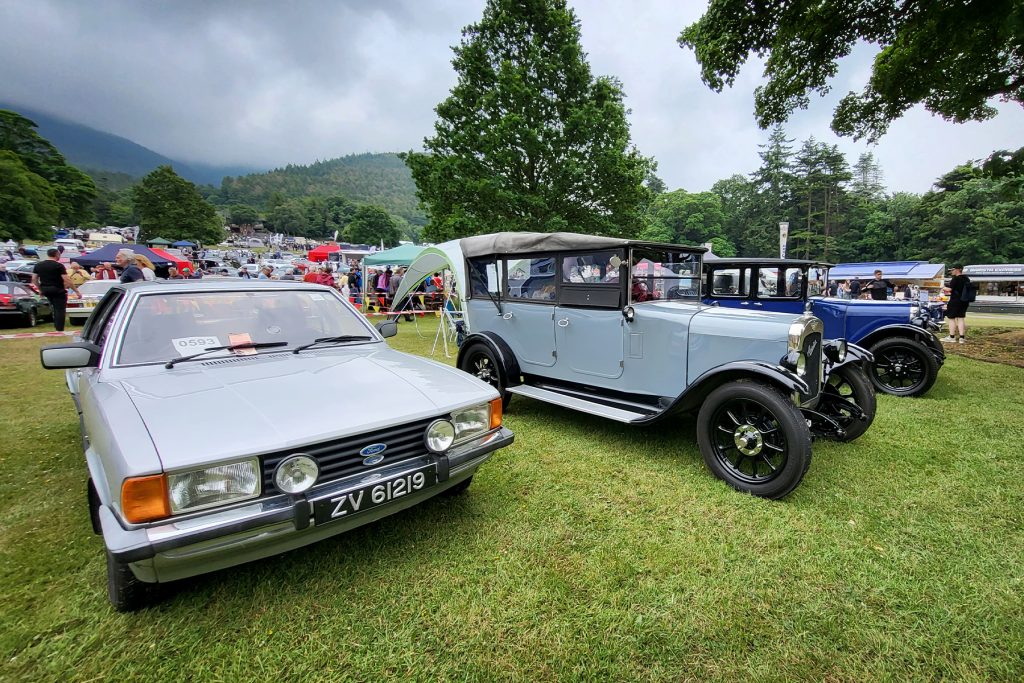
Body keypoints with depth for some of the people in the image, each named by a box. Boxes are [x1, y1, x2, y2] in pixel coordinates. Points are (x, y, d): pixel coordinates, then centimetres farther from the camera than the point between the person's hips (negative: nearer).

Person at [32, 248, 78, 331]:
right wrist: (77, 291, -17)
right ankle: (59, 329, -4)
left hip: (45, 290, 6)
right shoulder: (59, 265, -12)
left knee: (55, 307, 24)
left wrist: (40, 289, 21)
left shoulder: (38, 265, 7)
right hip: (58, 290, -6)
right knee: (60, 309, -2)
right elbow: (66, 280, -18)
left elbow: (34, 279, 9)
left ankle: (56, 325, 25)